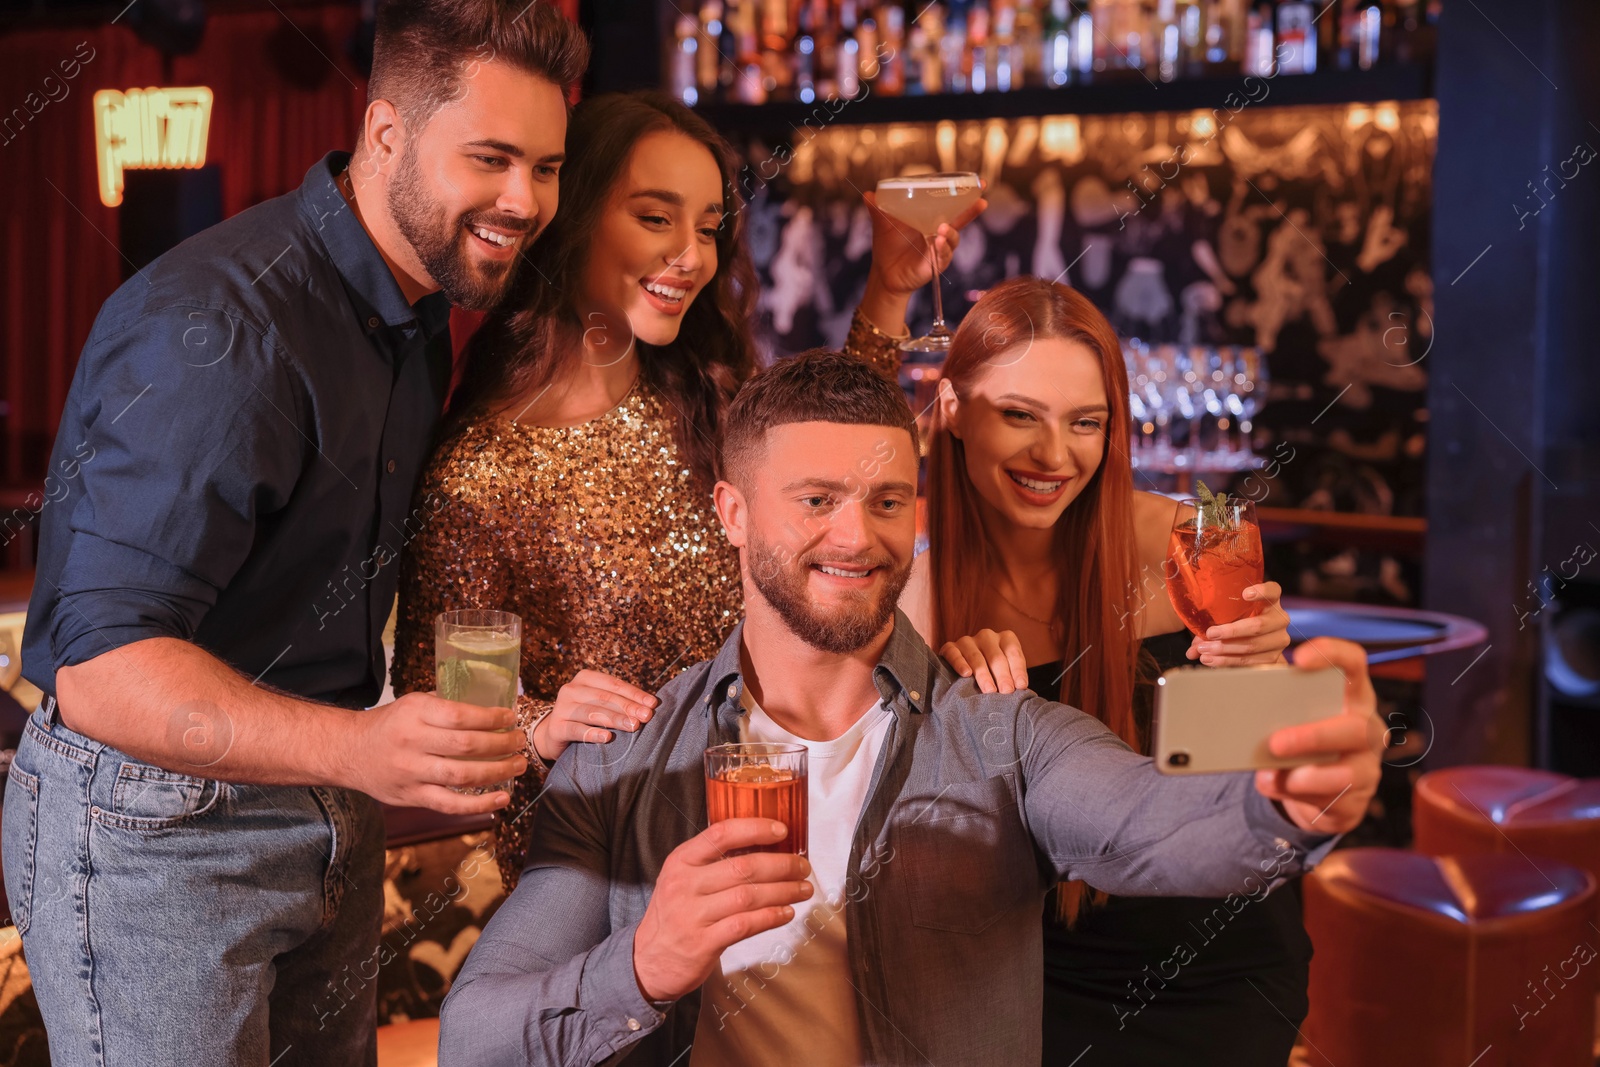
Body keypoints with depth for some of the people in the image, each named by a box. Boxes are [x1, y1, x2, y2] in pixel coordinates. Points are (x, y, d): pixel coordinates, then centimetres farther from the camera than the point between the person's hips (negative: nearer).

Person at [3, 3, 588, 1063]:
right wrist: (355, 747, -45)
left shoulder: (425, 313, 5)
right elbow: (101, 670, -31)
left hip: (330, 809, 8)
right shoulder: (214, 332, -25)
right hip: (155, 829, -8)